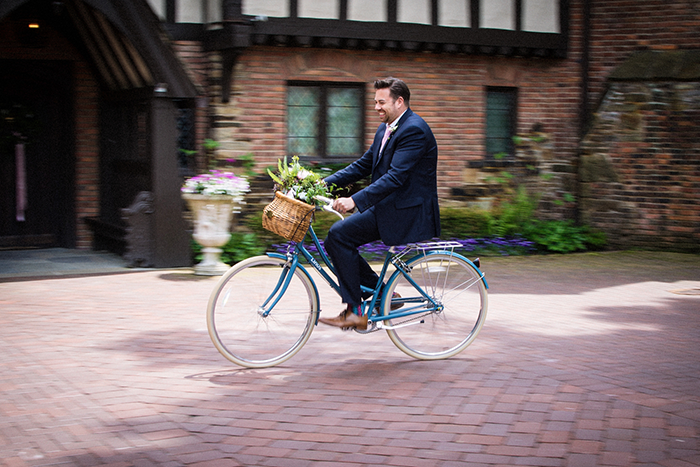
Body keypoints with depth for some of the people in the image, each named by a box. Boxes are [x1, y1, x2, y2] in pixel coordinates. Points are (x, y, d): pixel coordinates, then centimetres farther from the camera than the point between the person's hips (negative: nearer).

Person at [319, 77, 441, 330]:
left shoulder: (414, 130, -17)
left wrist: (355, 200, -33)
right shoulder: (384, 130, 14)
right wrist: (326, 183, 3)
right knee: (335, 240, 0)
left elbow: (395, 176, -26)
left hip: (407, 212, -10)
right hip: (386, 207, 10)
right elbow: (363, 165, 16)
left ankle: (355, 311, -13)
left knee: (340, 234, -19)